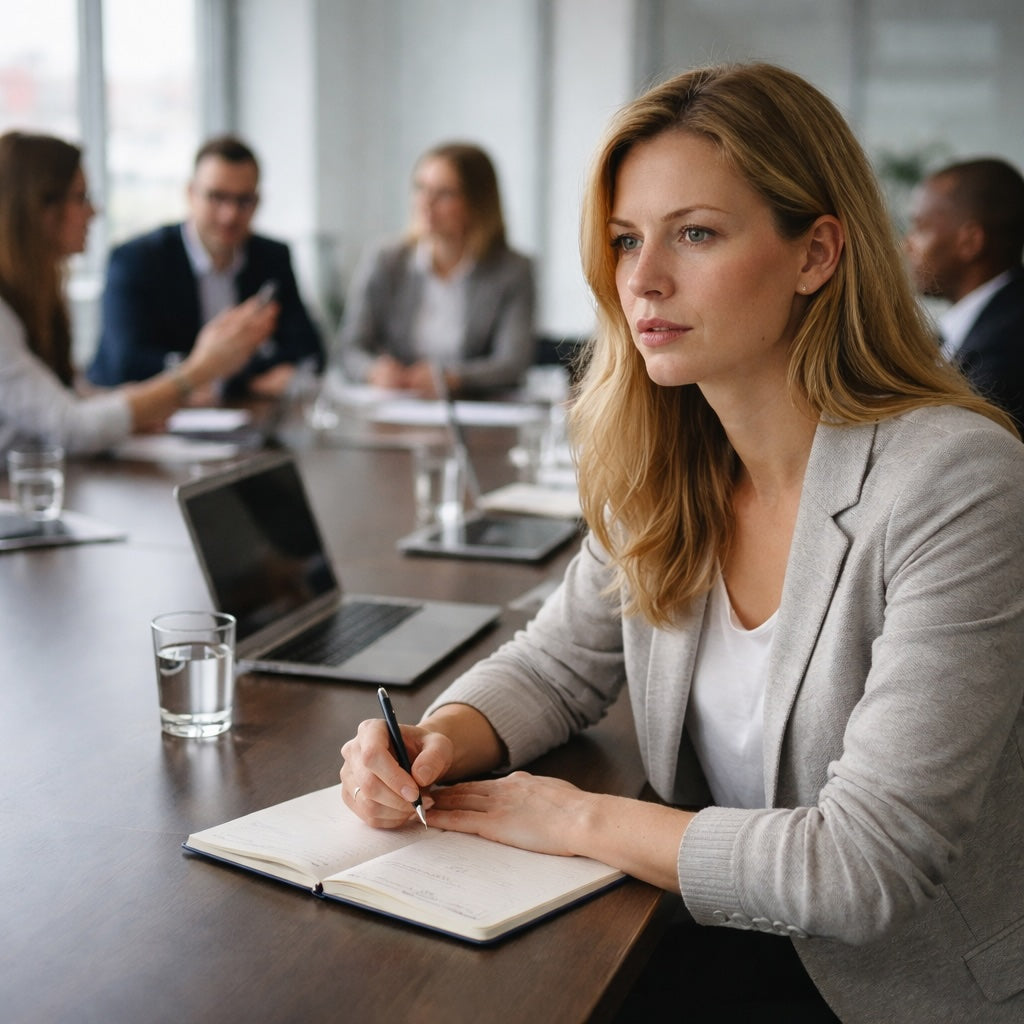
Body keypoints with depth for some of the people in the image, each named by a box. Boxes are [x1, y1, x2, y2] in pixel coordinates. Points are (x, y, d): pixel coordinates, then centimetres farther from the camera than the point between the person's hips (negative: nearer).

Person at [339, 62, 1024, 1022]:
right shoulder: (667, 471, -3)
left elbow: (867, 866, -26)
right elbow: (559, 662, 9)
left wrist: (583, 818, -17)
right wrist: (435, 742, -13)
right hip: (733, 939, 5)